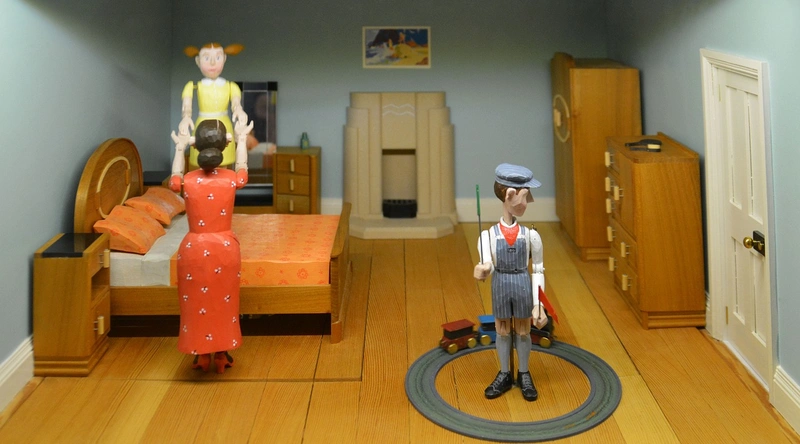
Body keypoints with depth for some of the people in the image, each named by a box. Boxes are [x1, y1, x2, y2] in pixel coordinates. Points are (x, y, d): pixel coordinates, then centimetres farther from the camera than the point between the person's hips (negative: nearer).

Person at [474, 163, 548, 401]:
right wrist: (482, 271, -43)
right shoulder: (489, 234, -12)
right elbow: (486, 266, -17)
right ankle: (504, 375, 31)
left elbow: (538, 270, -4)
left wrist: (537, 304, -6)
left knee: (523, 331, 13)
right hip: (501, 285, 0)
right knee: (502, 331, 14)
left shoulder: (530, 235, -9)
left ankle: (524, 375, 31)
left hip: (523, 285, 0)